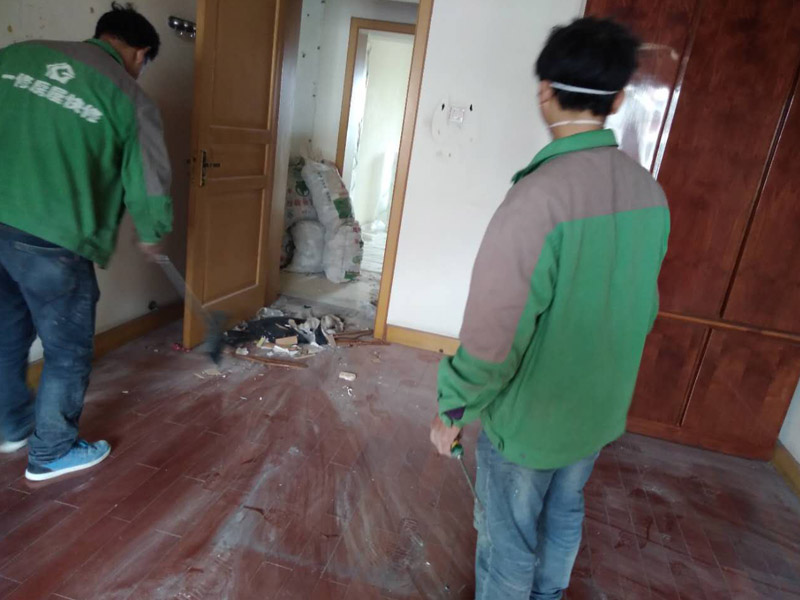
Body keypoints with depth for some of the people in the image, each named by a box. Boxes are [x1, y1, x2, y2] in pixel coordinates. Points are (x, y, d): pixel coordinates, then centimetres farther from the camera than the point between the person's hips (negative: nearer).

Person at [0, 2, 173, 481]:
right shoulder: (131, 98, -4)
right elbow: (150, 186, -2)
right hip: (54, 240, -6)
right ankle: (52, 453, 29)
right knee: (68, 352, 13)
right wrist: (152, 236, 16)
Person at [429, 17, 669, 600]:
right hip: (602, 410, 7)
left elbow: (492, 336, -27)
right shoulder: (650, 192, -5)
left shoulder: (537, 197, -29)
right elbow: (644, 307, 7)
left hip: (529, 419, -7)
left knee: (509, 541, 16)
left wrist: (453, 410, -10)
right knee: (564, 515, 29)